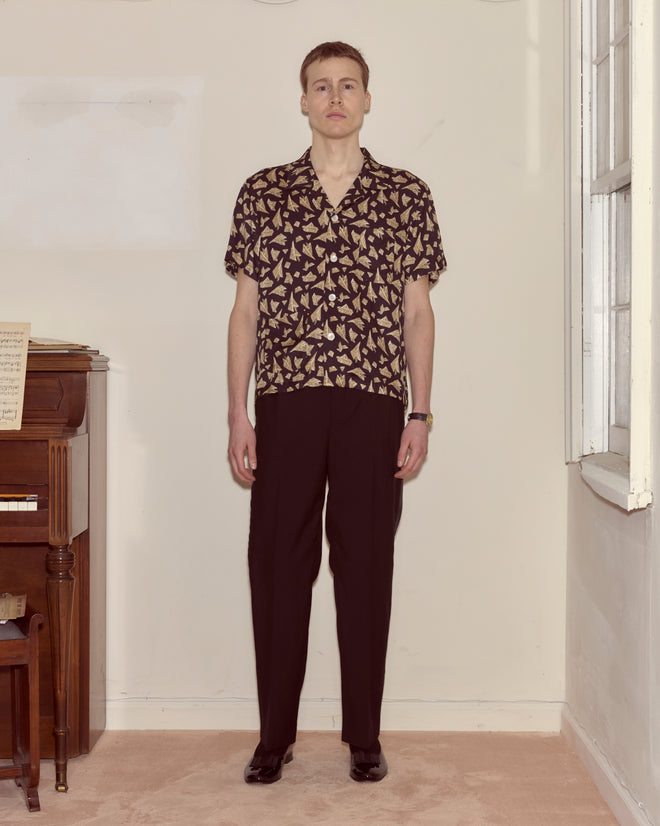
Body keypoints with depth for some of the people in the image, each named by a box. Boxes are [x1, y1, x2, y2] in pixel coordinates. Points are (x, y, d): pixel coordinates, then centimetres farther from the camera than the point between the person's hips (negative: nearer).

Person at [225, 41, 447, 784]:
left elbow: (418, 314, 7)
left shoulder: (406, 196, 7)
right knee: (278, 565, 4)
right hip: (285, 402, 1)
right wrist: (237, 416, 1)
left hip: (374, 406, 0)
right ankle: (275, 735, 17)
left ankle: (364, 737, 18)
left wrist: (420, 416, 1)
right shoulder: (262, 193, 7)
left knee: (367, 567, 5)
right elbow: (246, 311, 7)